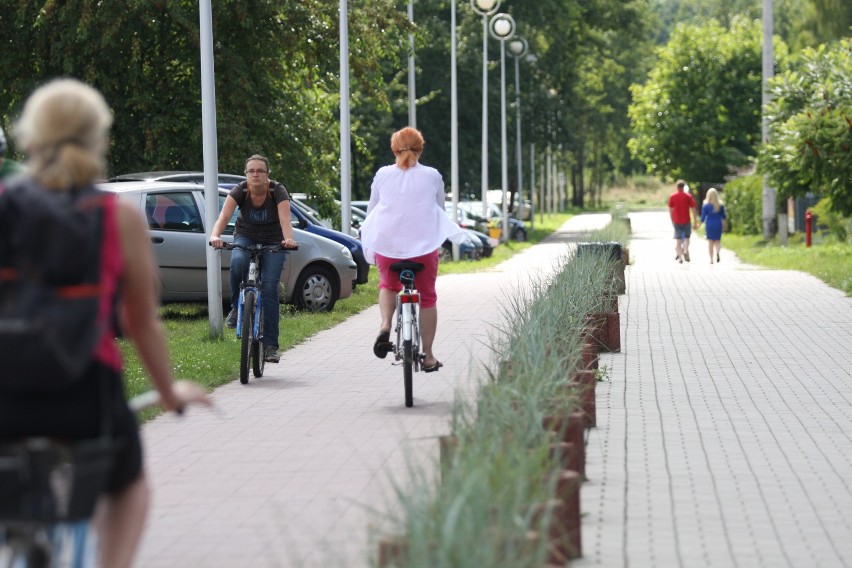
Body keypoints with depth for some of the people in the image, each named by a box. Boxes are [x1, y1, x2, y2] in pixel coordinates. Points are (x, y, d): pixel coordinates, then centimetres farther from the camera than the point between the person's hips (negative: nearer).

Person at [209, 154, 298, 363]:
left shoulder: (278, 191, -19)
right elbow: (224, 216, -30)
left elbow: (285, 219, -33)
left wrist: (288, 239, -54)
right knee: (238, 262, -35)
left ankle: (271, 346, -11)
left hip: (272, 243, -1)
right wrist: (215, 236, -50)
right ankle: (236, 307, -12)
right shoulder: (239, 191, -16)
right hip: (245, 238, 1)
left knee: (269, 288, -15)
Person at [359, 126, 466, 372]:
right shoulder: (432, 176, 0)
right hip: (425, 245, -1)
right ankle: (428, 356, 13)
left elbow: (372, 210, 9)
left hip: (387, 245, 1)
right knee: (427, 297, 12)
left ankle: (385, 325, -2)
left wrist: (370, 240, 22)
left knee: (388, 285, 26)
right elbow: (440, 211, 11)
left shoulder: (382, 175, 1)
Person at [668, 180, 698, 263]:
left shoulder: (672, 196, 1)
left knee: (678, 239, 6)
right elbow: (693, 209, -4)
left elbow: (670, 210, 5)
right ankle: (686, 251, -7)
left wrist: (672, 220, 16)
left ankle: (680, 257, 1)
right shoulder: (688, 196, -4)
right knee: (687, 237, 16)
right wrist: (696, 222, 2)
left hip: (676, 221, 1)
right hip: (686, 221, -1)